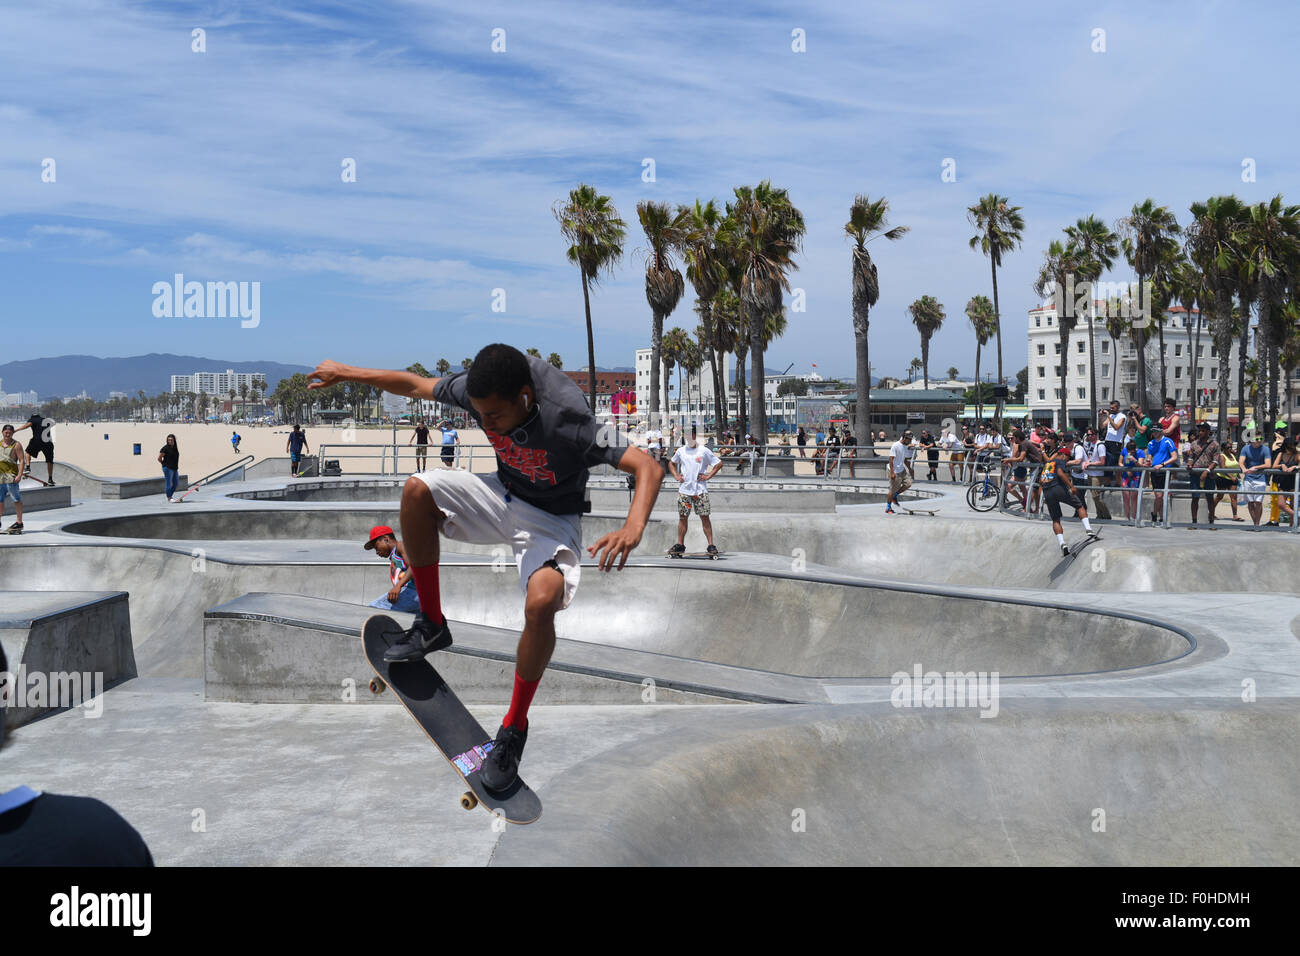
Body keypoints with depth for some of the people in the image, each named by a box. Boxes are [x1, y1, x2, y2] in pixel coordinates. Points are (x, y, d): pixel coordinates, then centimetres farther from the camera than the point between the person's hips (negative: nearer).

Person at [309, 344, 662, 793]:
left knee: (541, 601, -33)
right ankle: (432, 625, 0)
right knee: (417, 488, -16)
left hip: (552, 520, -5)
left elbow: (649, 466, -37)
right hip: (503, 494, 6)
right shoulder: (480, 391, -19)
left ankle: (515, 726, -10)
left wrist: (633, 528, -55)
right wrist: (345, 373, 5)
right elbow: (416, 385, -1)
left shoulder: (567, 420, -35)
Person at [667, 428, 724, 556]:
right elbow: (671, 463, 26)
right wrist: (676, 475, 11)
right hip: (684, 489, 3)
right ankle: (680, 545, 13)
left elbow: (719, 463, 4)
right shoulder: (680, 451, 8)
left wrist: (708, 476, -4)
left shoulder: (703, 451, -1)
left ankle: (711, 545, -2)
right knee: (682, 517, 5)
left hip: (700, 490, -3)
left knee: (704, 517, -4)